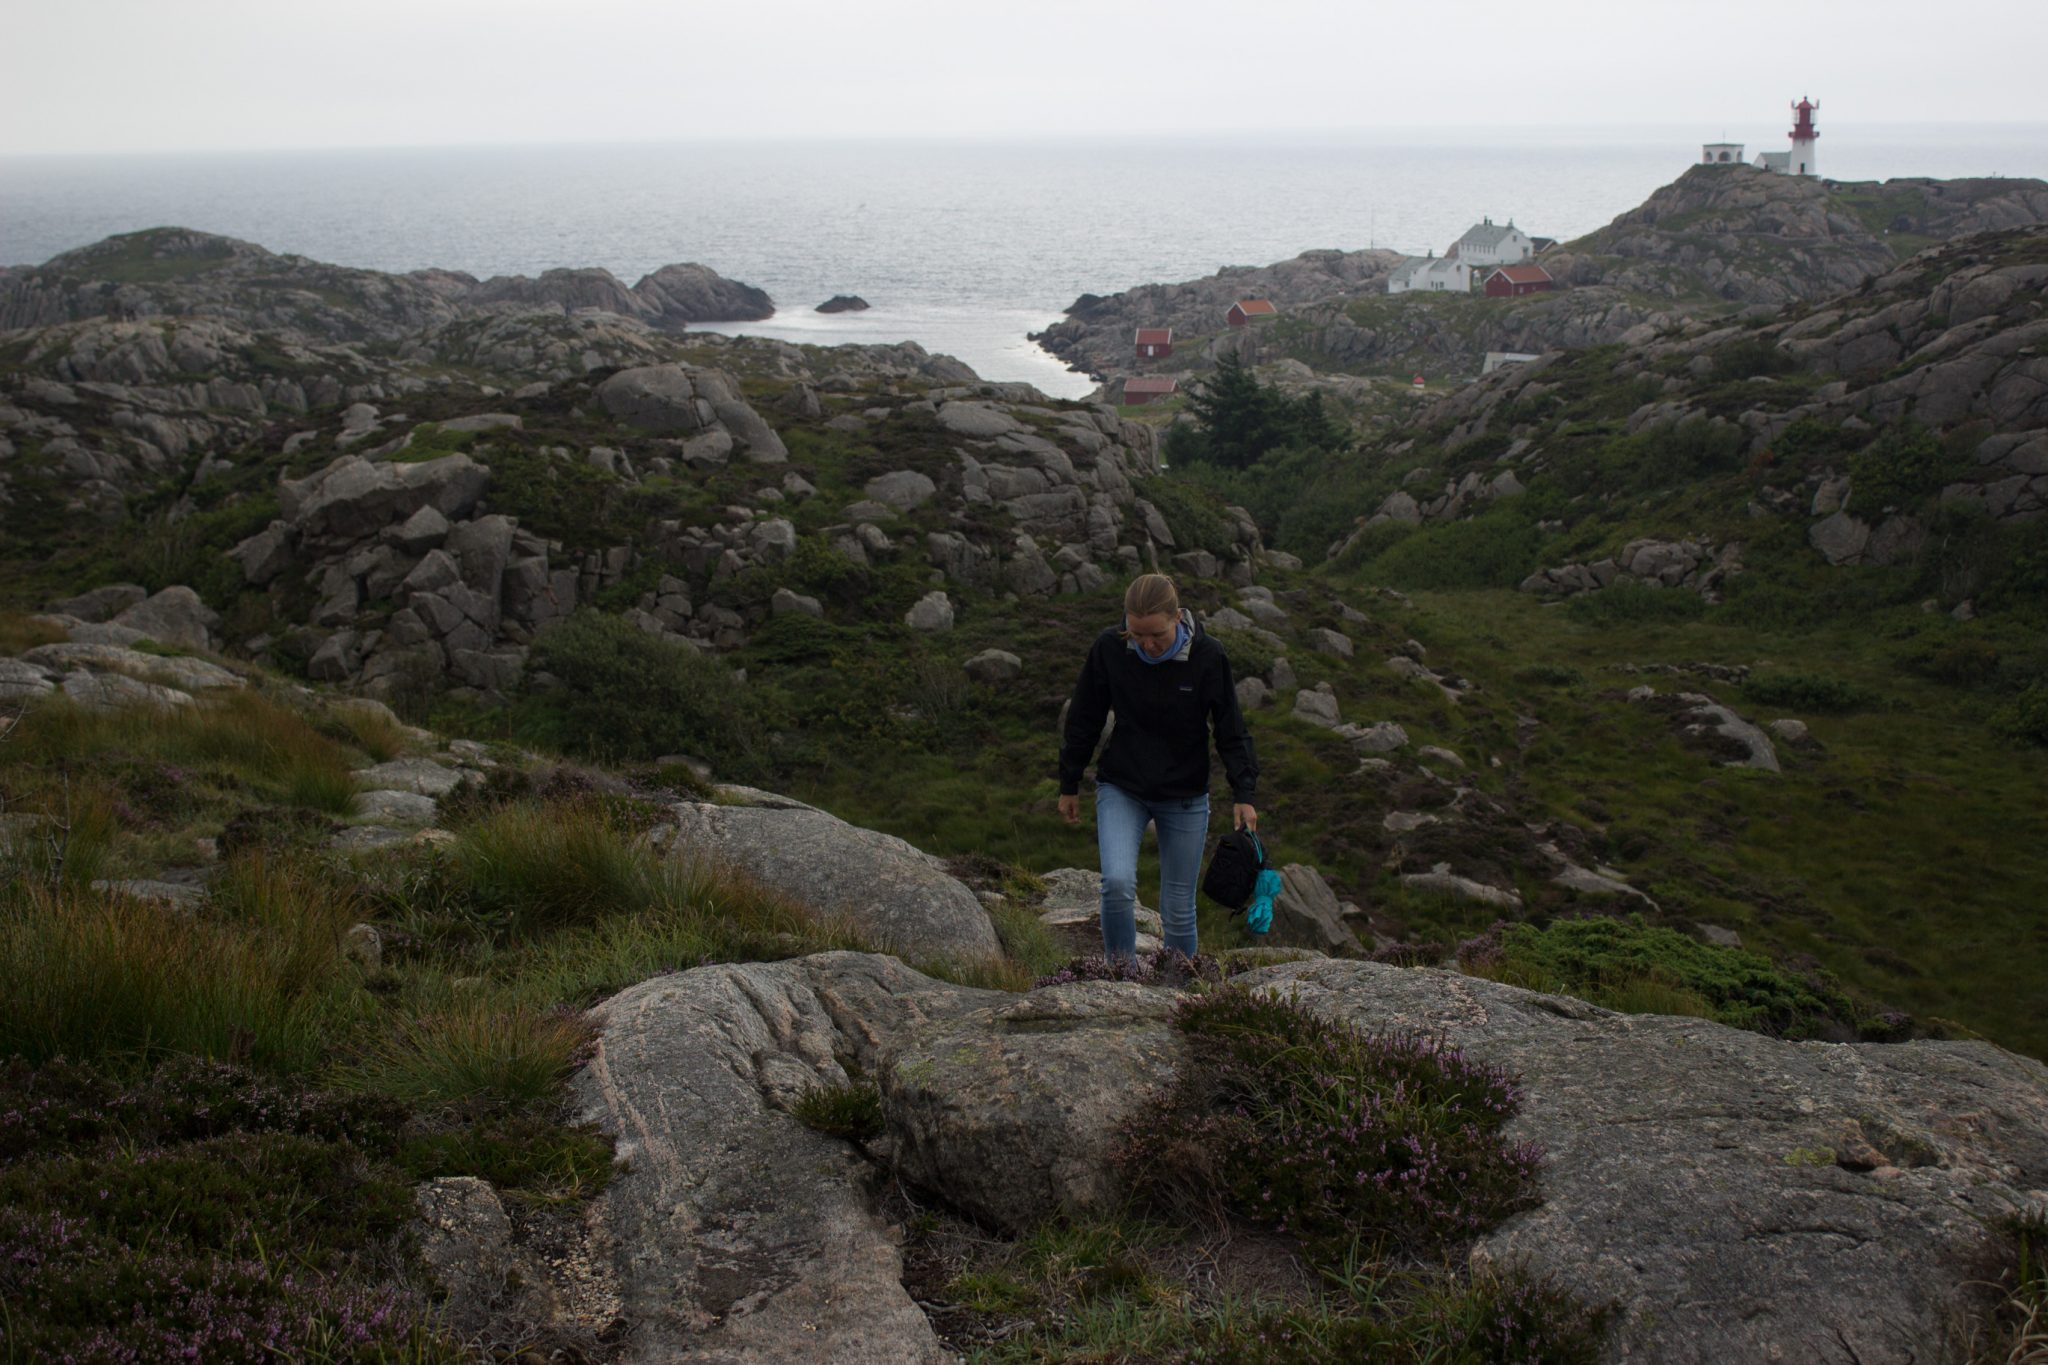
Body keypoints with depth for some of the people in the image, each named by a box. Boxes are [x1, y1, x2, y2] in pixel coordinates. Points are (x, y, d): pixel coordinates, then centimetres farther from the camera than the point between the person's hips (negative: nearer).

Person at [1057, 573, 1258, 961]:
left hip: (1185, 797, 0)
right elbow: (1084, 720, 0)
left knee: (1178, 907, 5)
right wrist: (1069, 786, 6)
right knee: (1117, 883, -21)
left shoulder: (1207, 657, -14)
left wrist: (1244, 794, -11)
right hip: (1121, 789, 0)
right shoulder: (1109, 648, -12)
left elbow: (1231, 730, -5)